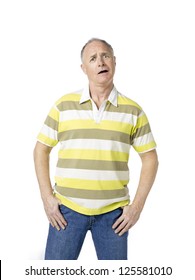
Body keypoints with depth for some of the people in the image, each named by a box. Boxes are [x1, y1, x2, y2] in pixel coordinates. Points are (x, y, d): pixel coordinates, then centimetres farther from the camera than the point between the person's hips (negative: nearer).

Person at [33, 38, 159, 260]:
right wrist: (47, 197, -1)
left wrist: (137, 205, -2)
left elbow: (150, 158, 4)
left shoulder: (133, 110, 1)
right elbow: (41, 150, 6)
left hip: (113, 211, 1)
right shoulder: (64, 105, 1)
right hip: (67, 208, 0)